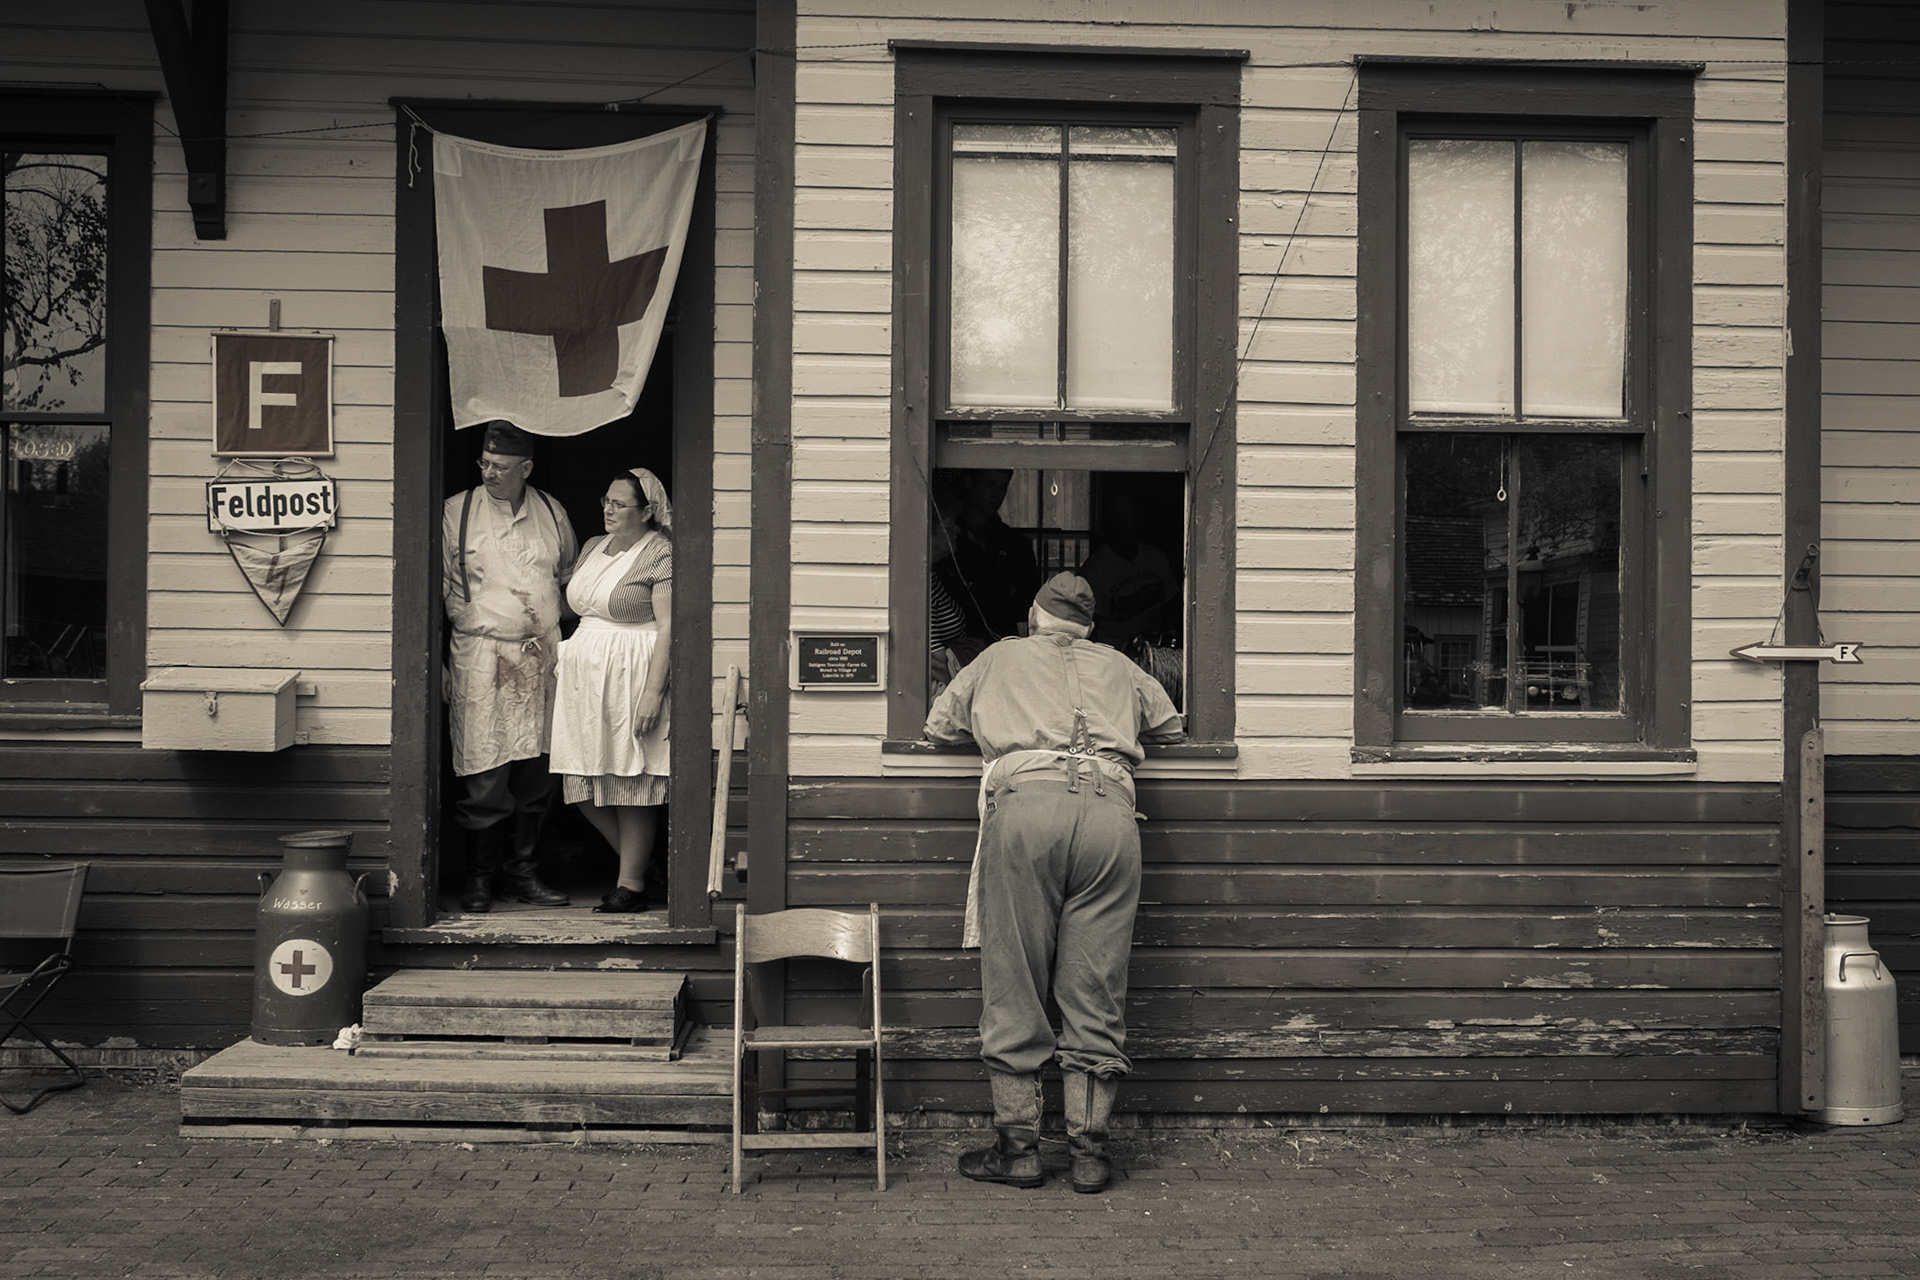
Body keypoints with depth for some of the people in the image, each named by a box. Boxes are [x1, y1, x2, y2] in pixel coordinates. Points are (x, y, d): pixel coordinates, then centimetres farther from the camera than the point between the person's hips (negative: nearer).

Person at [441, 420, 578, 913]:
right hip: (480, 657, -3)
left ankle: (523, 872, 18)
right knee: (485, 775, -5)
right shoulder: (456, 513, 1)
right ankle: (481, 877, 8)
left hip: (541, 656, 3)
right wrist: (437, 661, -3)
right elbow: (438, 590, 1)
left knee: (536, 772, 6)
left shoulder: (552, 513, 10)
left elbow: (570, 580, 23)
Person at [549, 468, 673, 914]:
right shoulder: (592, 547, 16)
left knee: (631, 781, -2)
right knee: (584, 783, 6)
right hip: (584, 675, 8)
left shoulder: (661, 554, -8)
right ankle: (641, 861, 23)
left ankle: (632, 884, 8)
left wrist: (654, 691, -19)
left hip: (632, 676, -8)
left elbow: (668, 628, -13)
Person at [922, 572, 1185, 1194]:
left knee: (1014, 989, 4)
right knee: (1096, 996, 5)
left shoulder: (1000, 657, 27)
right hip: (1109, 810, 2)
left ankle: (1018, 1147, 6)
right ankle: (1090, 1152, 7)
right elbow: (1172, 729, 43)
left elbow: (939, 727, 36)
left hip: (1025, 799, -2)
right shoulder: (1118, 667, 31)